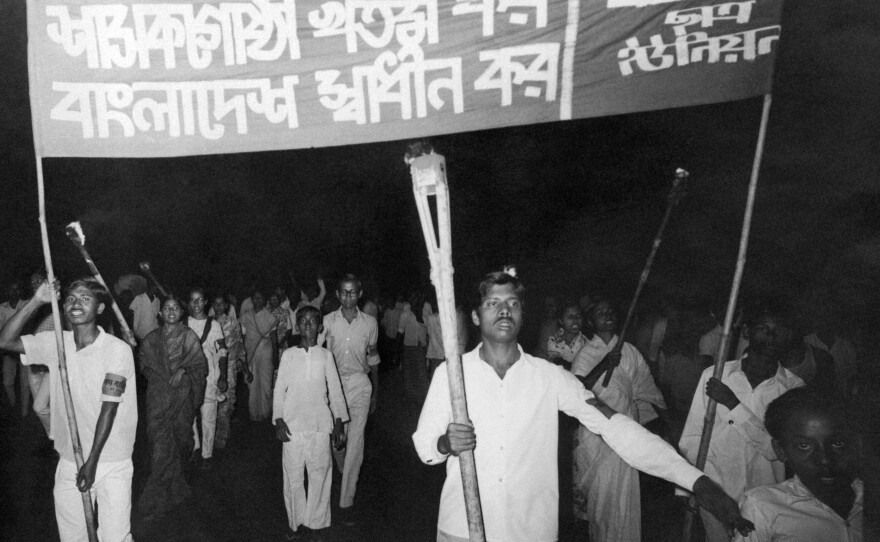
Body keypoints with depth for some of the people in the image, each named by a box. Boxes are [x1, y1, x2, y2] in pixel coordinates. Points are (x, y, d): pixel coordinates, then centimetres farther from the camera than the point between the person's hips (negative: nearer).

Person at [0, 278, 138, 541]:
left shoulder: (118, 349, -15)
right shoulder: (55, 343, 1)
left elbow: (109, 409, -16)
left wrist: (92, 462, -15)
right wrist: (36, 301, -11)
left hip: (111, 464, -4)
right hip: (69, 462, 4)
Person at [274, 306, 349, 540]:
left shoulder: (325, 356, 4)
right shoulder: (288, 355, 4)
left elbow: (335, 390, 7)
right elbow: (279, 389, 5)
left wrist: (339, 423, 4)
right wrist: (279, 420, -3)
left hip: (320, 425, 0)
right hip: (293, 425, 0)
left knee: (320, 475, 2)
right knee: (293, 476, 4)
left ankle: (316, 523, 17)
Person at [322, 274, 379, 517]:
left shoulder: (370, 323, 2)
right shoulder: (327, 321, 0)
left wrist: (375, 392, 14)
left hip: (359, 384, 0)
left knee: (355, 442, -5)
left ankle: (346, 500, 3)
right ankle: (347, 477, 39)